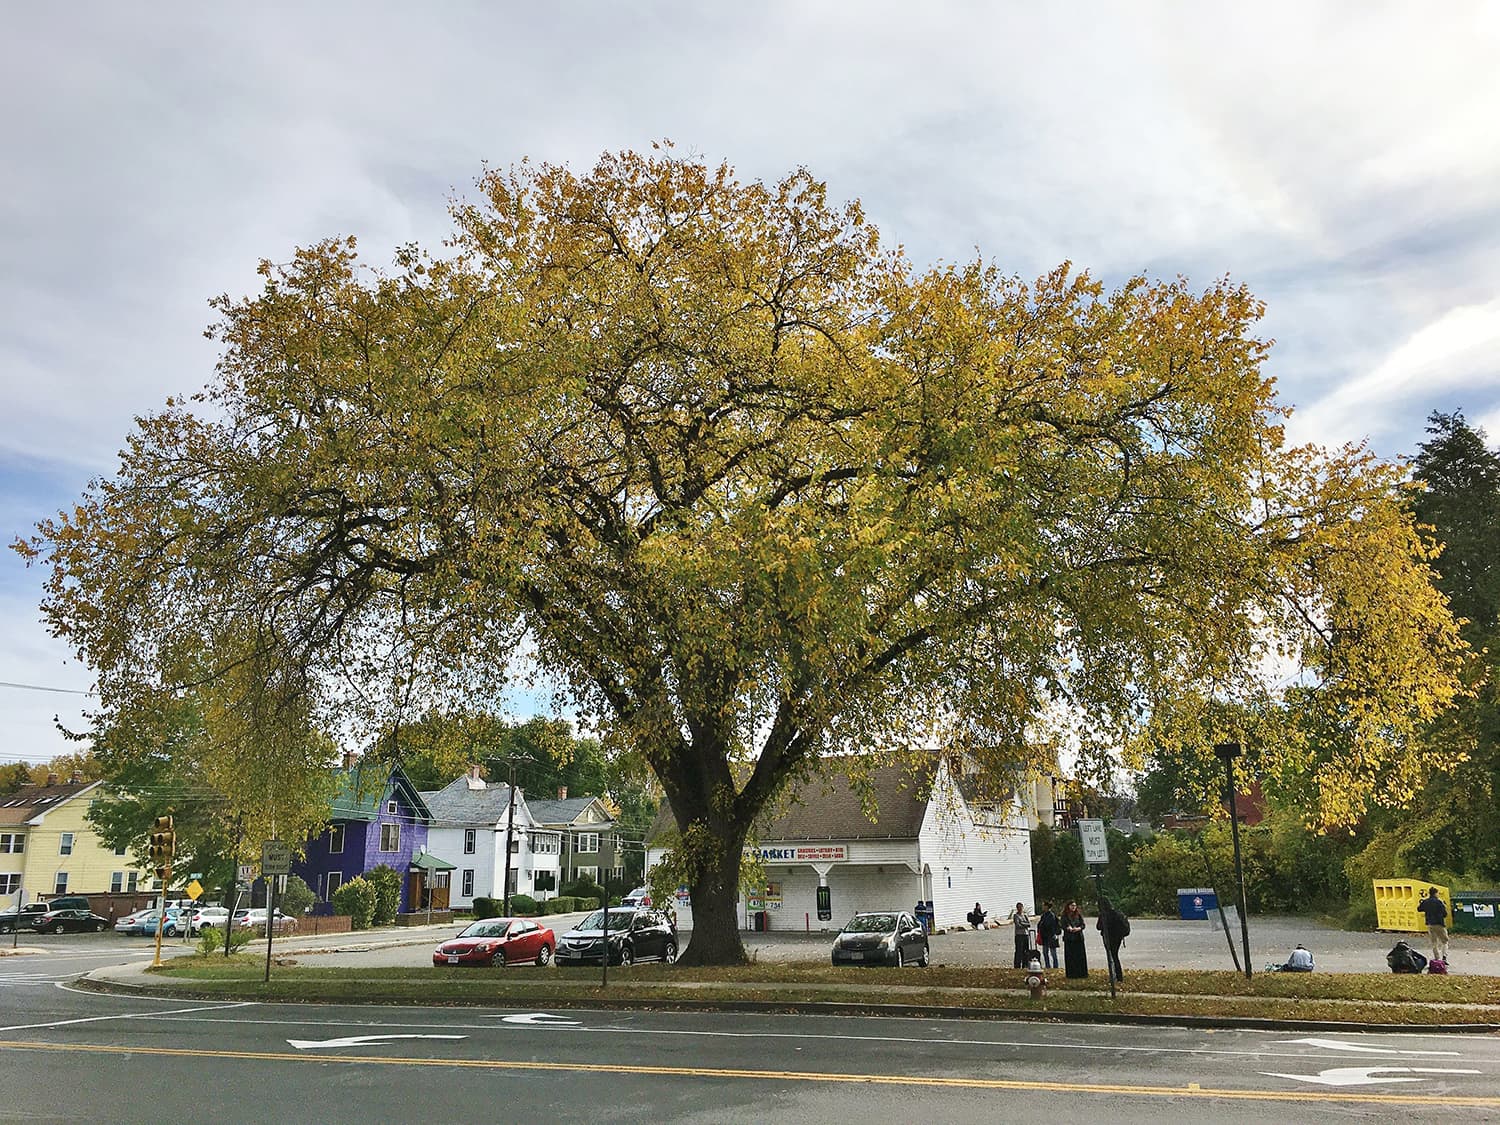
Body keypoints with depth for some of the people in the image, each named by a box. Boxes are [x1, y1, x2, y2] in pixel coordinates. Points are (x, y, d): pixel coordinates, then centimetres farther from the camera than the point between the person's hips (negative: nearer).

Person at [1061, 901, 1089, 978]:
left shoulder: (1079, 915, 8)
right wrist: (1068, 928, -21)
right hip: (1069, 938, -2)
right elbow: (1063, 925, -2)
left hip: (1078, 937, 2)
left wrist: (1078, 928, -13)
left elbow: (1083, 924, 6)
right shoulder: (1065, 916, 2)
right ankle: (1072, 974, 4)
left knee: (1080, 956, 1)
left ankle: (1082, 973, 10)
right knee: (1070, 956, -2)